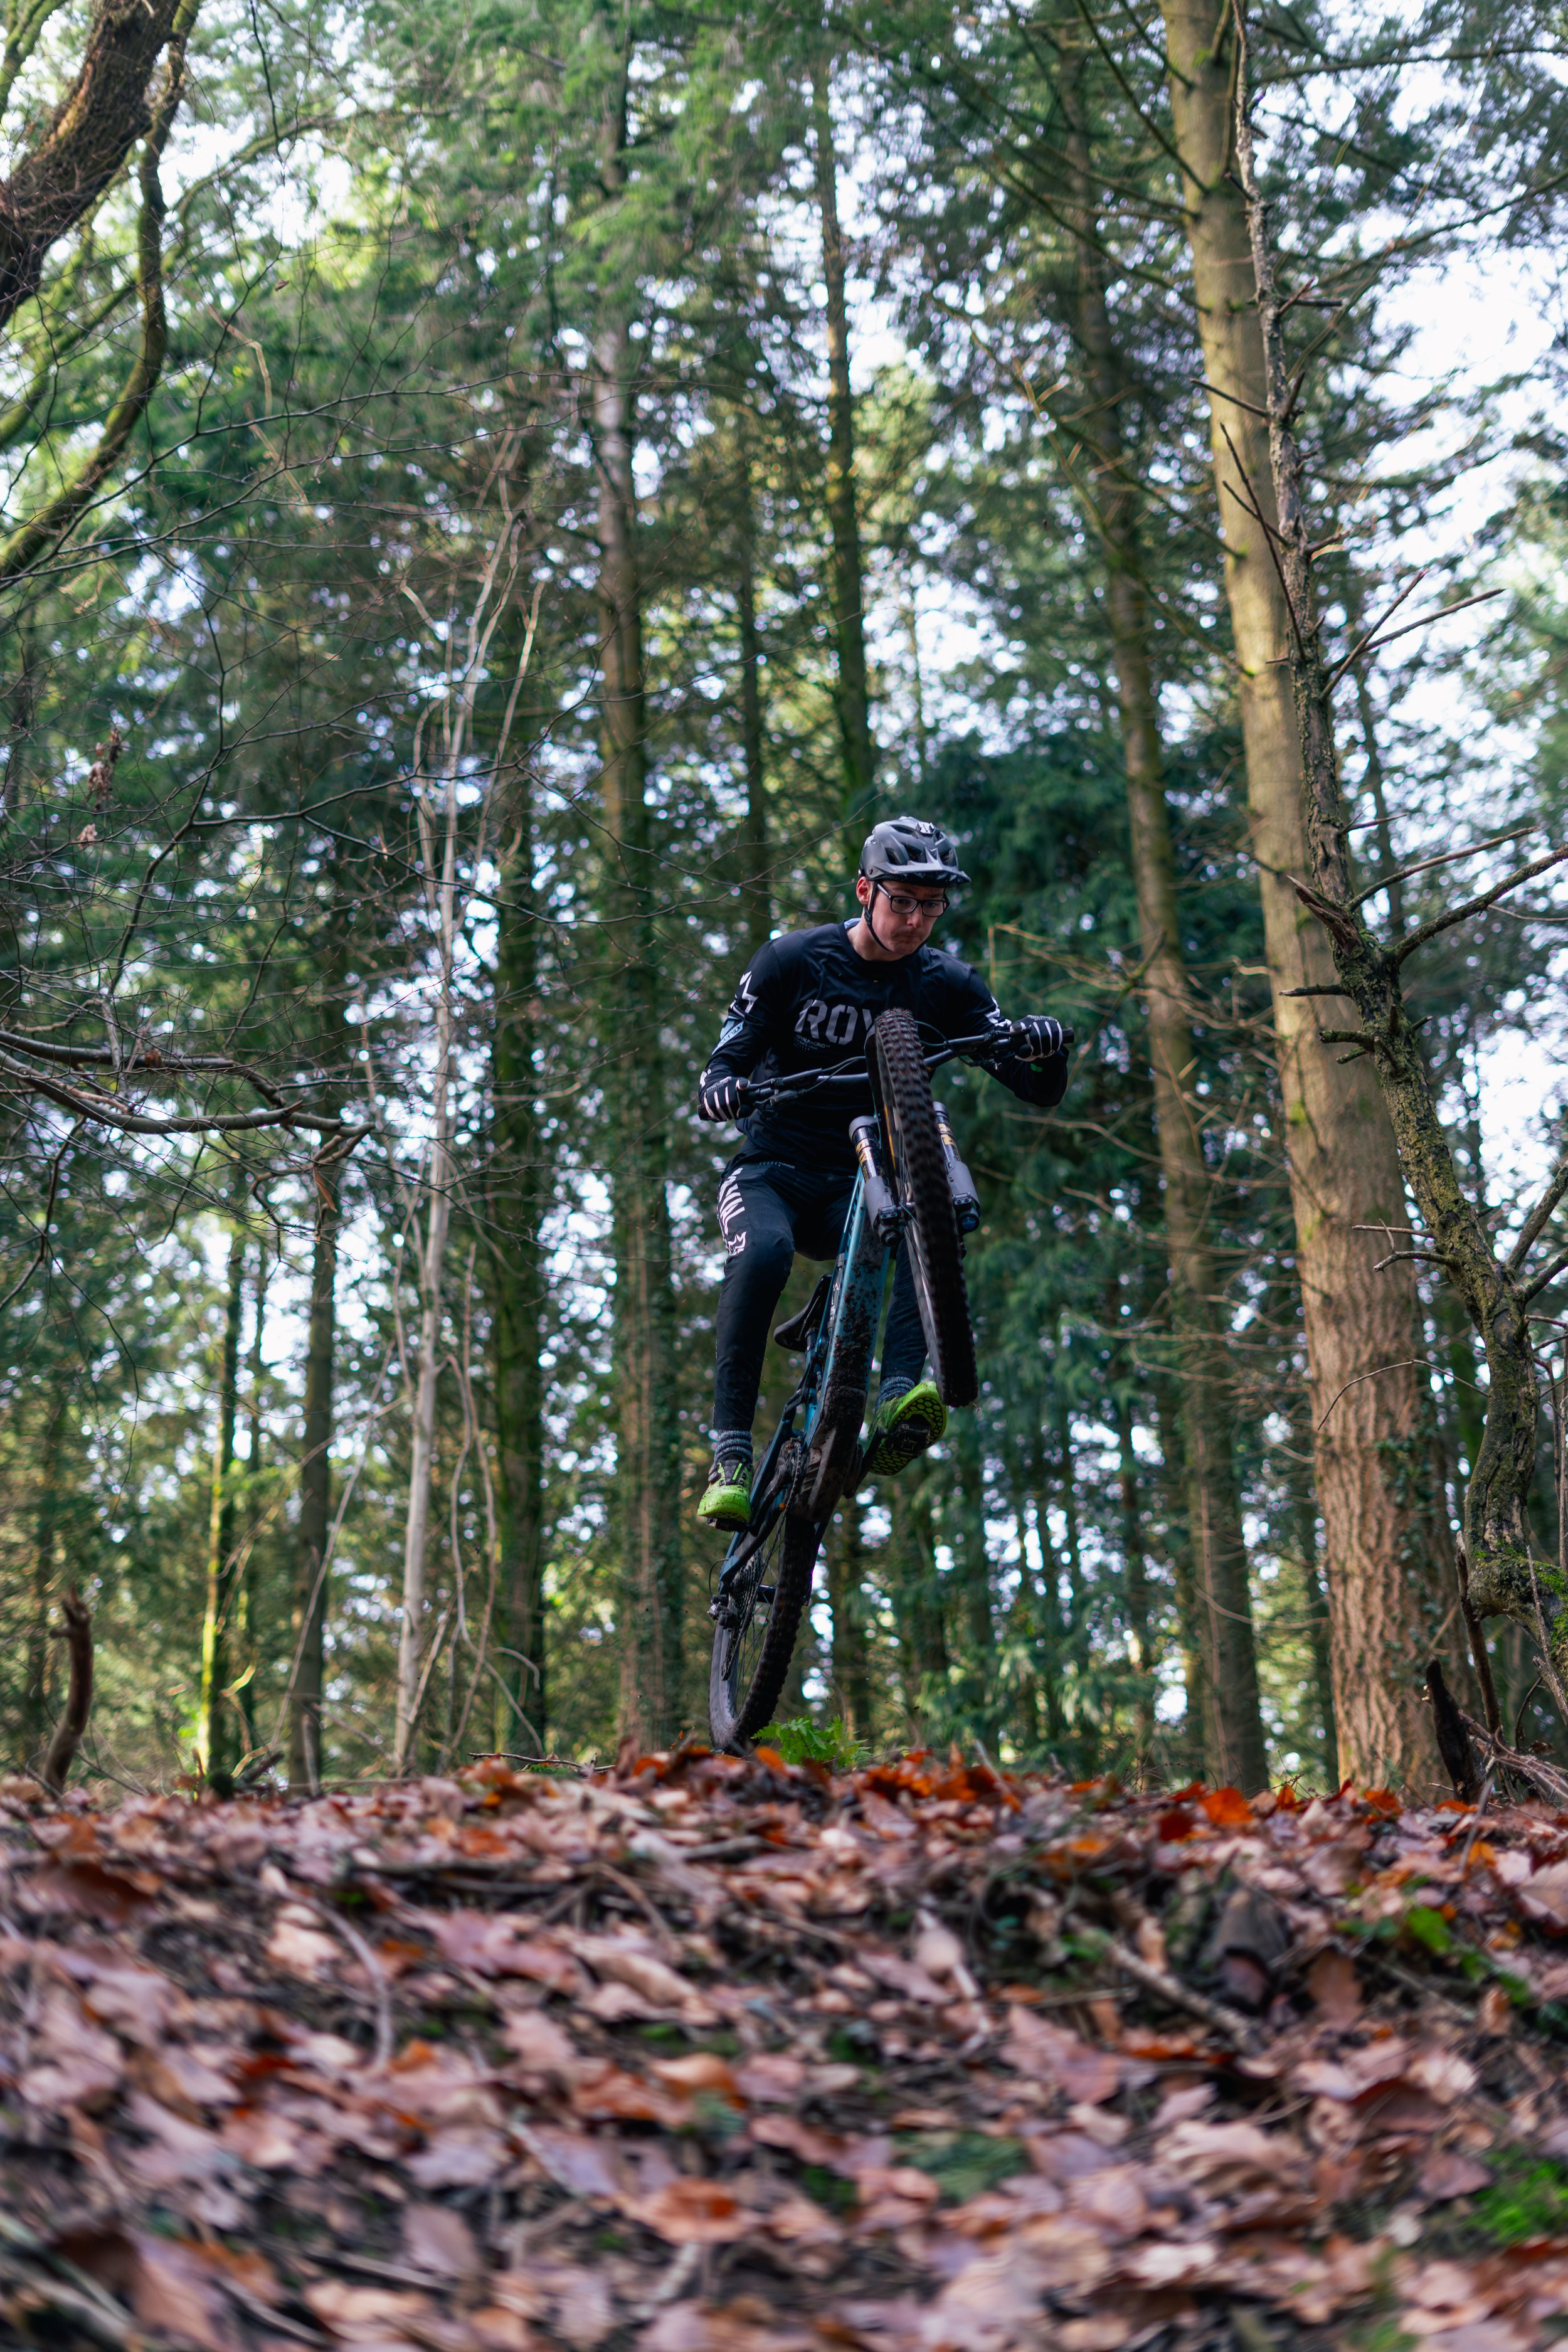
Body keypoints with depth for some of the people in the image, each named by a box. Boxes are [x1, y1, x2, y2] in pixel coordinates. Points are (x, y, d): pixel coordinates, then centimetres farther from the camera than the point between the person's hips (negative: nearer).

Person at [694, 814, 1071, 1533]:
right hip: (772, 1170, -2)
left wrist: (1047, 1046, -29)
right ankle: (731, 1452, -29)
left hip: (862, 1184, 2)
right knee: (764, 1252, -36)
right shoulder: (791, 961, -6)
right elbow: (716, 1078, -8)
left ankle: (898, 1399, -45)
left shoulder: (944, 985, 0)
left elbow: (1039, 1091, -6)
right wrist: (725, 1091, -34)